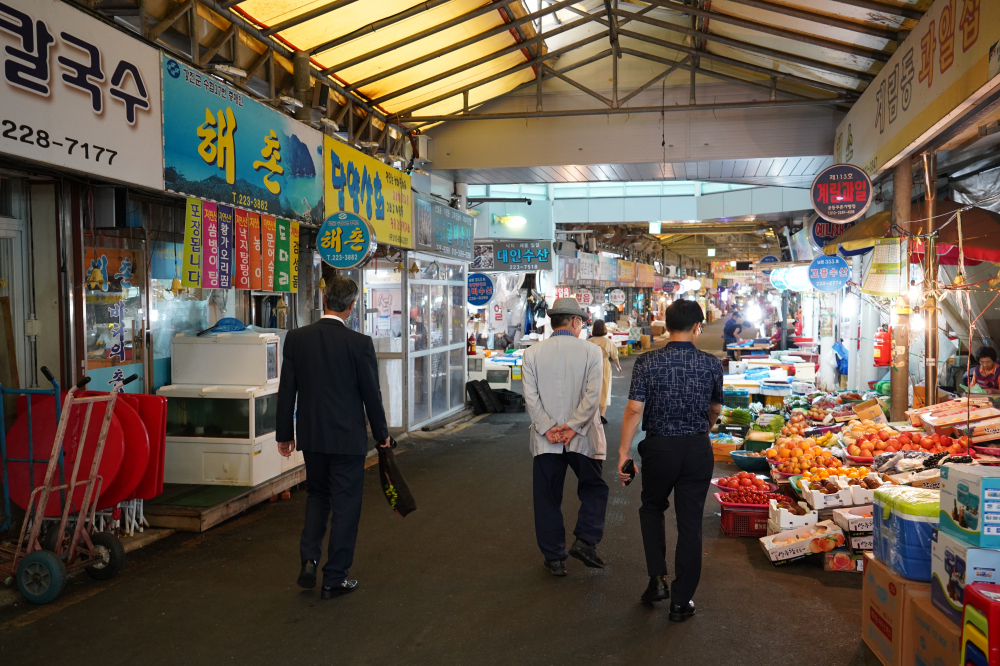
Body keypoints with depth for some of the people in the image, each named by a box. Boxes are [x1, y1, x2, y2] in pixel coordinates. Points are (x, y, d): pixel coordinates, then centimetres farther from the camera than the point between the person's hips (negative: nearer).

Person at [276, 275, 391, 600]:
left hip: (311, 436, 4)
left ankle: (309, 559, 11)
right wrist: (381, 434, 7)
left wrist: (285, 433, 12)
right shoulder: (359, 343, -14)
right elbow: (371, 394, -7)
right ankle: (335, 579, 15)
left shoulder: (296, 338, -4)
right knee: (344, 505, 8)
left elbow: (286, 391, 1)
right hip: (347, 437, -3)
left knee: (317, 495, 24)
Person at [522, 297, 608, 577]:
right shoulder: (591, 351, -5)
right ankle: (585, 541, 6)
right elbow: (592, 396, -13)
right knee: (594, 489, 19)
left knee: (547, 499, 11)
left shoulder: (532, 353, 0)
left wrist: (548, 428, -8)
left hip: (545, 439, 2)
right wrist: (572, 427, -12)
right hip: (583, 438, -1)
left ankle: (554, 558, 16)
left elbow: (530, 397, -7)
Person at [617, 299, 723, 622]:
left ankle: (657, 577, 14)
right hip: (698, 450, 1)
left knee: (652, 508, 24)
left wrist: (624, 452, -8)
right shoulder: (712, 364, -3)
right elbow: (716, 409, 12)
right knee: (690, 523, 8)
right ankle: (681, 601, 15)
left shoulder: (647, 362, -9)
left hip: (659, 448, 0)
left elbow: (634, 410, -14)